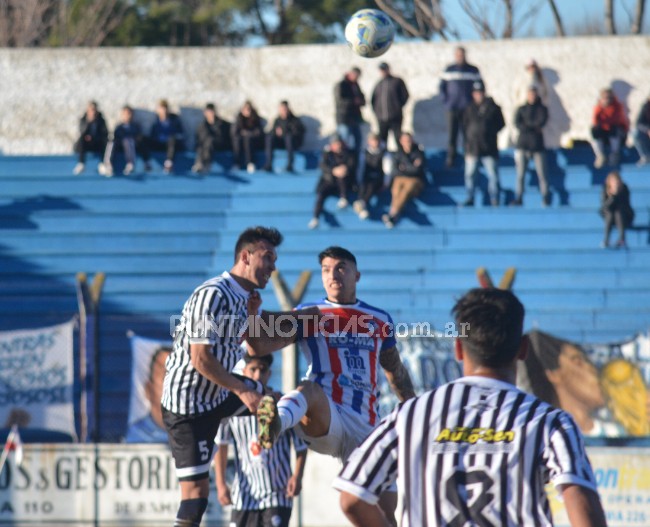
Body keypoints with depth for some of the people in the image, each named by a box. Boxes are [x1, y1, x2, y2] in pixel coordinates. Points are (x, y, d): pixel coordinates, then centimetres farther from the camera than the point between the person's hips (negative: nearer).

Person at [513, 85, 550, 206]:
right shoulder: (521, 109, 13)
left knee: (542, 174, -6)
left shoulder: (542, 109, 8)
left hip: (537, 145, -2)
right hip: (523, 145, 2)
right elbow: (517, 123, -2)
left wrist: (527, 126, -7)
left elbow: (542, 121, -8)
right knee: (520, 174, -2)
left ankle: (546, 198, -4)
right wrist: (534, 128, -11)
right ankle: (518, 198, -1)